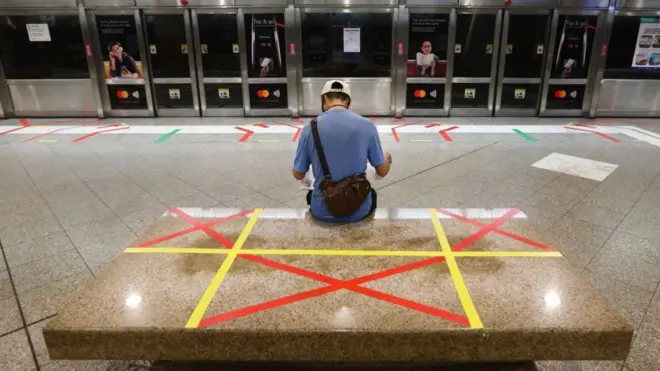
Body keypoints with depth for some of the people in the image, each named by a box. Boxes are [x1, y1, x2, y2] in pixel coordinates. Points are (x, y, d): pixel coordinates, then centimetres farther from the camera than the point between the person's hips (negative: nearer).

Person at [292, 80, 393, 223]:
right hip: (358, 210, 0)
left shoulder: (310, 128, -11)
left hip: (323, 212, 0)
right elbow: (382, 171, -1)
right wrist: (387, 159, 23)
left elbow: (298, 175, -1)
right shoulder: (367, 126, -10)